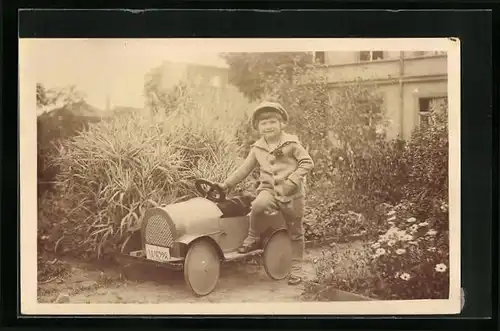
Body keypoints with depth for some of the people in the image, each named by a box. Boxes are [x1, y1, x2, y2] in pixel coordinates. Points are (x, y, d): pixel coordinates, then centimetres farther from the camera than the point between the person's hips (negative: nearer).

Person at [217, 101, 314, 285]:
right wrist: (226, 184, 10)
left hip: (292, 194, -2)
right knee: (258, 205, -33)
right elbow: (244, 169, 15)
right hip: (269, 189, 2)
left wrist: (292, 181, -19)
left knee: (295, 232, 7)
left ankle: (296, 269, 23)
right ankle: (253, 239, -10)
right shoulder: (258, 148, 8)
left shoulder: (291, 143, -4)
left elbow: (307, 163, -6)